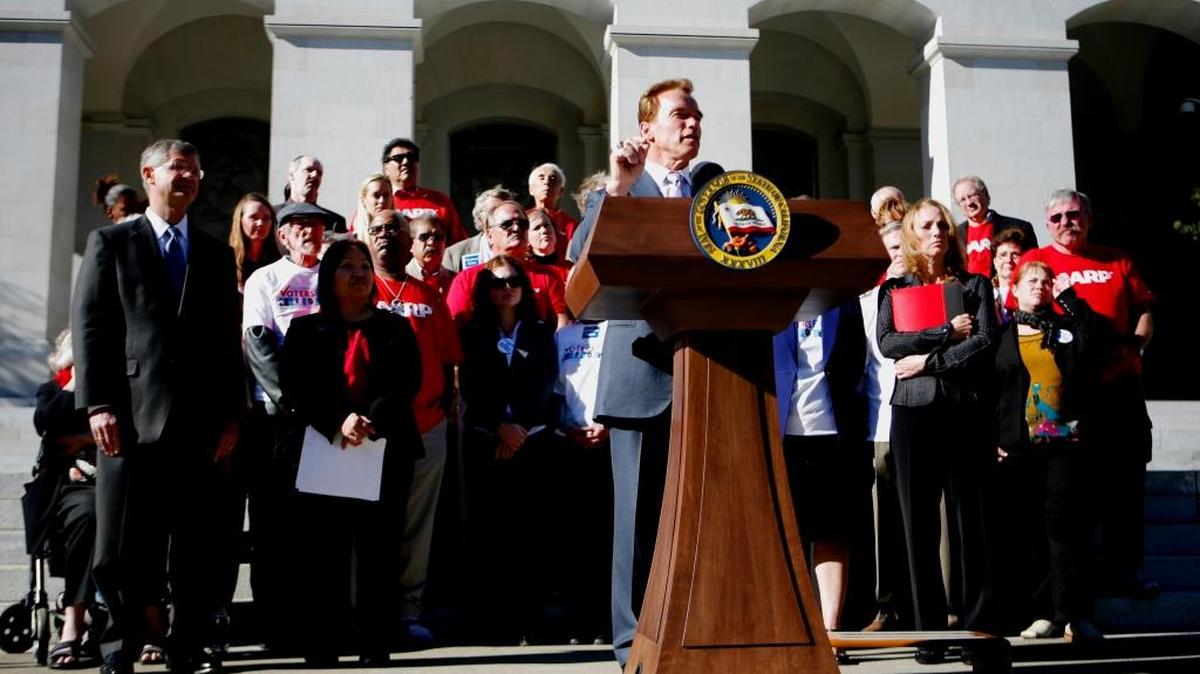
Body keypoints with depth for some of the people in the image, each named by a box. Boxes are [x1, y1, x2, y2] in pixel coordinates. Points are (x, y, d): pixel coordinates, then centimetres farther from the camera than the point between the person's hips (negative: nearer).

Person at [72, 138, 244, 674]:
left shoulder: (217, 255, 18)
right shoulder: (110, 243, 9)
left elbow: (228, 341, 14)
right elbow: (89, 328, 1)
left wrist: (231, 414, 6)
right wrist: (98, 405, -9)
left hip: (200, 421, 3)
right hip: (132, 415, -2)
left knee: (196, 543, 4)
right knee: (122, 543, 1)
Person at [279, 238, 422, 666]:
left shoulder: (395, 329, 15)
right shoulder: (306, 330, 13)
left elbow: (408, 384, 1)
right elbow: (294, 388, 0)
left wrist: (371, 421, -16)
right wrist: (337, 423, -16)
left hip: (386, 453, 0)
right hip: (323, 452, 0)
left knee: (378, 550, 0)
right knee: (325, 552, -3)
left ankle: (375, 648, 4)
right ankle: (320, 648, 2)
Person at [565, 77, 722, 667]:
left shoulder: (717, 184, 16)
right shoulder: (615, 190, 7)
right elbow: (580, 258, -10)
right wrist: (616, 186, -16)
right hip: (643, 369, -2)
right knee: (638, 511, 2)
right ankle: (635, 637, 9)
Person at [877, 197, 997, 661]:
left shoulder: (974, 285, 12)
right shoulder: (894, 289, 13)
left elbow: (984, 342, -3)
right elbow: (887, 343, -3)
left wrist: (928, 361, -9)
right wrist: (946, 332, -8)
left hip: (963, 410, -1)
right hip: (913, 411, 1)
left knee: (969, 519, -1)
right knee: (919, 524, 1)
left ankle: (978, 626, 5)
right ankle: (930, 631, 6)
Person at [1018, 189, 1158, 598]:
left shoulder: (1116, 262, 13)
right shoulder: (1036, 262, 5)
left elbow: (1143, 312, 13)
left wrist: (1133, 348, -5)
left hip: (1119, 384, 3)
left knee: (1124, 478, 5)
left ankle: (1124, 568, 15)